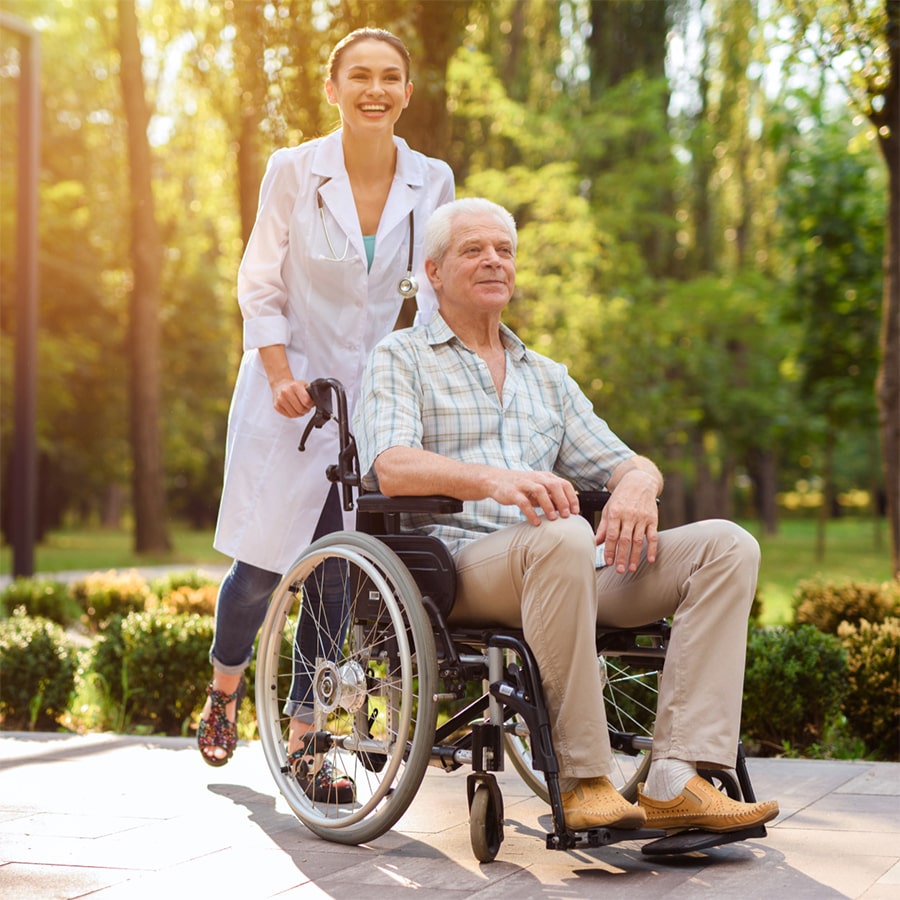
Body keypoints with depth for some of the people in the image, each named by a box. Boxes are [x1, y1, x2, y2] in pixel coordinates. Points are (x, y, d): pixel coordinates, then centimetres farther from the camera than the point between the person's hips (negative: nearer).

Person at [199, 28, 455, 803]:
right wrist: (281, 375, -13)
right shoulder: (293, 171, -5)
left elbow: (435, 288, 10)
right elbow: (259, 287, -1)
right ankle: (225, 687, 30)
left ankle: (303, 741, 13)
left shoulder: (431, 182, 1)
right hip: (291, 389, -2)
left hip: (375, 394, 2)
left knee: (338, 573, -1)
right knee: (263, 567, -2)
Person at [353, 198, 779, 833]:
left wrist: (637, 484, -7)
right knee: (563, 537, -39)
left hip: (564, 566, 6)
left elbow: (622, 463, 20)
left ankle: (675, 781, -29)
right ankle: (583, 781, -31)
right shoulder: (402, 359, 11)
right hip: (458, 566, -6)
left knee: (727, 546, -16)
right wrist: (493, 479, -28)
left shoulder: (548, 377, 30)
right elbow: (392, 468, -8)